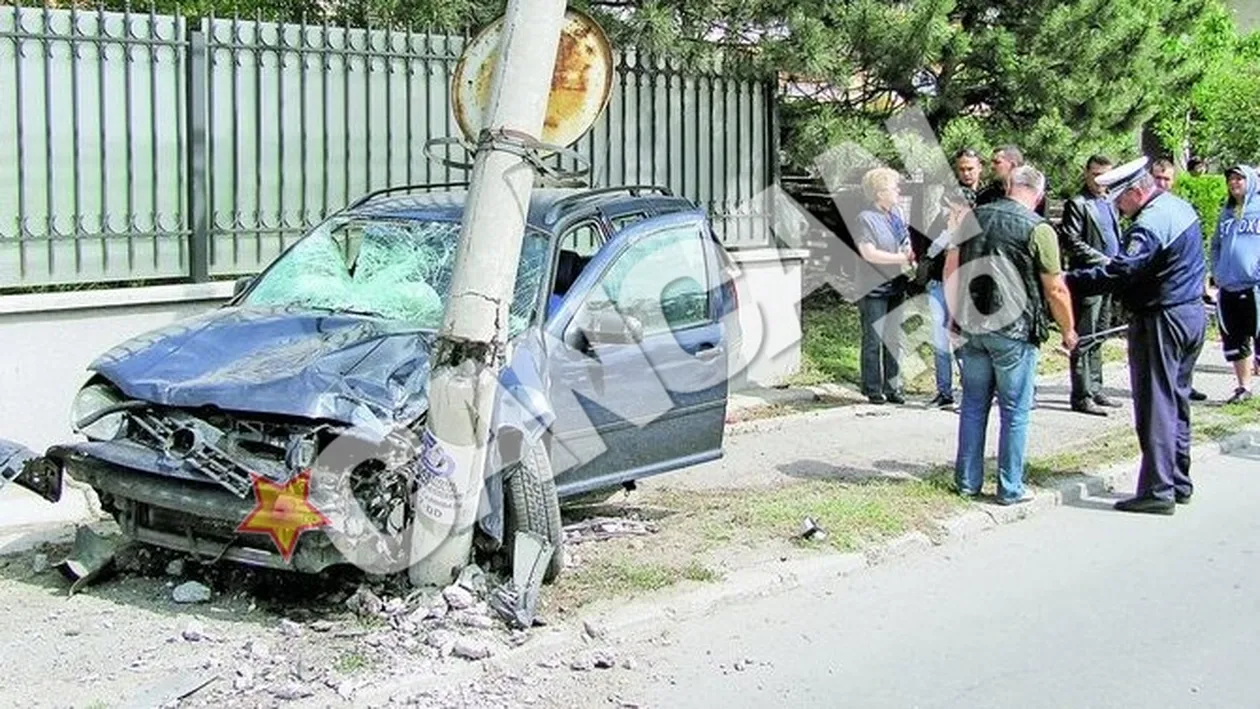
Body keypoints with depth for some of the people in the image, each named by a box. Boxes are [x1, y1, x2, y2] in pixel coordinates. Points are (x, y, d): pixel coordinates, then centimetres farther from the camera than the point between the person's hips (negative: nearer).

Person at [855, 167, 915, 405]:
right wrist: (900, 258, -17)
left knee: (895, 340, 10)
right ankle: (873, 389, 9)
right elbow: (868, 253, -19)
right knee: (873, 341, 0)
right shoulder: (866, 218, -12)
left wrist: (911, 256, -1)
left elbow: (906, 244, 20)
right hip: (874, 289, -7)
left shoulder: (897, 213, 10)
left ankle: (892, 387, 19)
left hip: (896, 287, 7)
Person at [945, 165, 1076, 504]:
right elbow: (1055, 290, -7)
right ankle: (1010, 489, 9)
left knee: (973, 406, 14)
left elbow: (951, 268, 11)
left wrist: (956, 315, 21)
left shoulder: (974, 218, 5)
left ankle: (968, 480, 19)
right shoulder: (1038, 229, -9)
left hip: (971, 327, 5)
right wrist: (1068, 331, 6)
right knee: (1015, 411, 5)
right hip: (1014, 330, -5)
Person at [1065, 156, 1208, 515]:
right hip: (1192, 313, 10)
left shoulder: (1149, 226, -22)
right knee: (1177, 401, 17)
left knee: (1156, 407, -5)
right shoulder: (1181, 207, 10)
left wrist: (1069, 281, -25)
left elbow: (1117, 274, -28)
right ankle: (1179, 482, 24)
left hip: (1161, 321, -10)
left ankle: (1158, 490, -4)